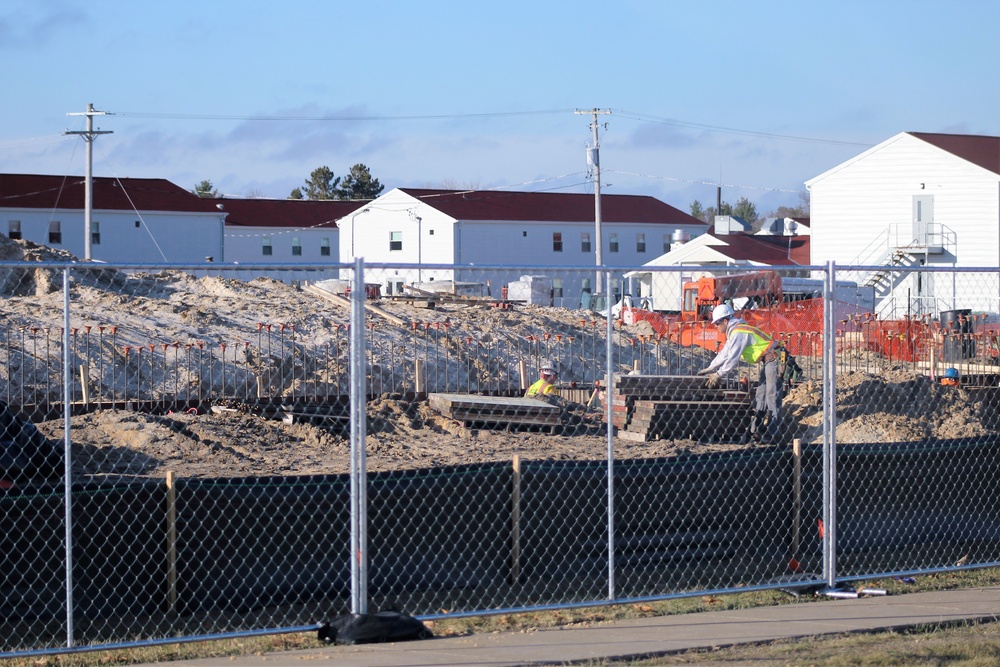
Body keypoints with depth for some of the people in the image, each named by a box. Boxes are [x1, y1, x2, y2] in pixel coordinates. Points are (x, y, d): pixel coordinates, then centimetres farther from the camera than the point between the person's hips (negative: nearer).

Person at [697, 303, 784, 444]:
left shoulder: (738, 333, -17)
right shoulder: (734, 332, 16)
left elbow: (732, 358, -21)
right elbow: (724, 354, 23)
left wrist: (718, 375, -14)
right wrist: (709, 369, 22)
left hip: (773, 358, -11)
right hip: (767, 362, 11)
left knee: (772, 396, -12)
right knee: (761, 397, 11)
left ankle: (773, 434, -14)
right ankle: (756, 431, 13)